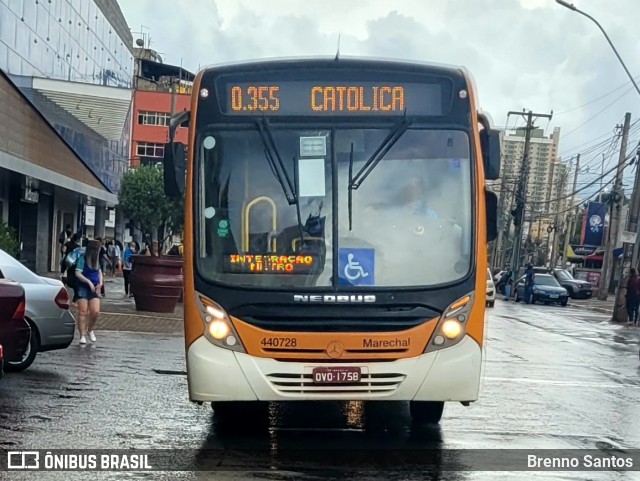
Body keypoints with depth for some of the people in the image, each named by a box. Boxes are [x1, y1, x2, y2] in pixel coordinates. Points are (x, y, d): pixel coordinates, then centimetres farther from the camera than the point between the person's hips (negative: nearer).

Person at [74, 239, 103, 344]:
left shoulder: (96, 259, 9)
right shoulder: (82, 259, -9)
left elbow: (99, 272, 20)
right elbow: (78, 273, -15)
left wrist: (100, 283, 4)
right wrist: (89, 282, -21)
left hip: (94, 288, 5)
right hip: (83, 287, -5)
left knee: (95, 311, -6)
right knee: (83, 312, -5)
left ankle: (90, 330, 19)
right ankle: (82, 335, 2)